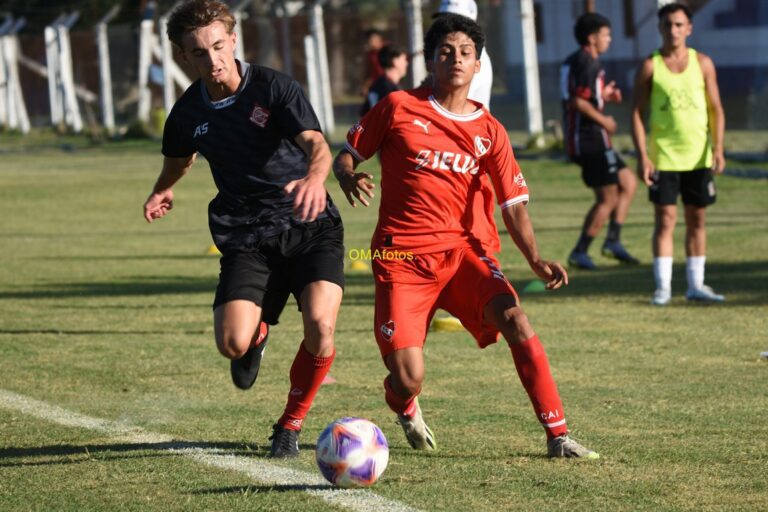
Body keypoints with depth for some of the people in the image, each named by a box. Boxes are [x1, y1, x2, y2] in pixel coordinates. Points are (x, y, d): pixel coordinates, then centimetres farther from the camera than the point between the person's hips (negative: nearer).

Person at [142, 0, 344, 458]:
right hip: (246, 235, 3)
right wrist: (163, 191, 12)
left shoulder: (275, 88, -12)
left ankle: (292, 424, 2)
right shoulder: (189, 113, 2)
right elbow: (180, 157, 28)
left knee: (320, 324, -25)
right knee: (232, 343, -17)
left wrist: (314, 177, -48)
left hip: (310, 226, -3)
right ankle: (258, 333, 25)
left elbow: (316, 143, -28)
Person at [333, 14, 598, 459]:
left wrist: (536, 261, -15)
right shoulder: (399, 108, 1)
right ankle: (405, 408, 31)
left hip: (465, 250, 2)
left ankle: (558, 436, -22)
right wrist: (349, 178, -16)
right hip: (403, 255, -2)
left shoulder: (489, 131, 6)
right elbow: (346, 156, 9)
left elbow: (514, 204, 1)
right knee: (409, 379, -10)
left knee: (514, 319, -26)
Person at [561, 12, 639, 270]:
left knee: (628, 182, 16)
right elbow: (578, 102, -24)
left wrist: (603, 95, 15)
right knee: (608, 199, -4)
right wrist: (603, 121, -13)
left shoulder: (573, 61, 16)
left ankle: (613, 241, 12)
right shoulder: (588, 63, -15)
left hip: (578, 140, 10)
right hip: (591, 140, -10)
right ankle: (580, 253, -1)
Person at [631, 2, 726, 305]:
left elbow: (715, 109, 6)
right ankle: (663, 286, -2)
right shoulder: (650, 67, -2)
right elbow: (637, 113, -2)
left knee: (697, 219, 6)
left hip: (699, 157, 3)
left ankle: (696, 285, 12)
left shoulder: (702, 64, 5)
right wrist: (642, 156, -11)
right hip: (663, 157, -3)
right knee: (665, 219, -5)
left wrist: (717, 149, -5)